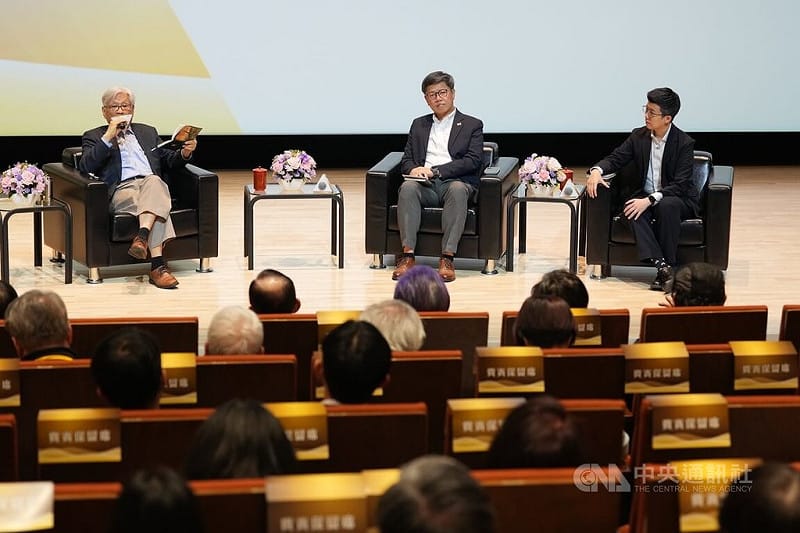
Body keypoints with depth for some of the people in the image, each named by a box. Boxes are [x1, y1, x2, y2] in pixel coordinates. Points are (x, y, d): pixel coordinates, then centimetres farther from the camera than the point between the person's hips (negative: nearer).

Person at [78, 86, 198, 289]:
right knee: (157, 205, -37)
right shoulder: (94, 136, 19)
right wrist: (108, 137, -6)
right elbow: (86, 166, 1)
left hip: (153, 184, 3)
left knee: (153, 181, -38)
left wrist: (185, 153, 5)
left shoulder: (148, 132, 31)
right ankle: (157, 265, -48)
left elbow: (168, 160, 28)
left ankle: (142, 236, -55)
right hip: (121, 190, -3)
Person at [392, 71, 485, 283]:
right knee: (407, 187, -33)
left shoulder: (472, 125, 13)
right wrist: (413, 169, -8)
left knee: (457, 189, -39)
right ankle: (407, 255, -37)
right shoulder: (419, 125, 25)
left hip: (456, 182, -2)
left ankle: (447, 258, -43)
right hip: (426, 185, 3)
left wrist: (436, 171, -12)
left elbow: (473, 161, -1)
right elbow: (406, 160, 19)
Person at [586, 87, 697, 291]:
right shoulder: (639, 136, 3)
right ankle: (660, 265, -40)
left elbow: (680, 184, -19)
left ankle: (668, 265, -31)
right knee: (632, 211, -32)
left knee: (667, 206, -39)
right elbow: (616, 158, 8)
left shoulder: (685, 143, -12)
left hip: (677, 199, -4)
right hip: (645, 196, 4)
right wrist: (597, 170, -16)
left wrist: (649, 200, -31)